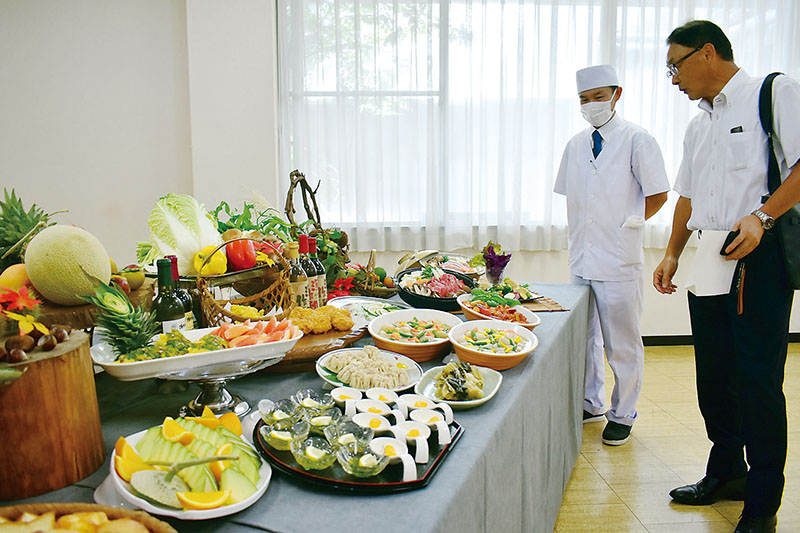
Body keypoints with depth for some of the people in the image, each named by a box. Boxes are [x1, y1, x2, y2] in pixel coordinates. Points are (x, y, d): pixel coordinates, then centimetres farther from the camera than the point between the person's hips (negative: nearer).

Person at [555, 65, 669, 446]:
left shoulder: (638, 141, -5)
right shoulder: (575, 145, 11)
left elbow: (657, 195, -3)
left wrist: (628, 224, -3)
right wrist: (581, 232, 12)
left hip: (619, 262, -5)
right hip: (581, 259, 6)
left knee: (622, 345, 4)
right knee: (583, 338, 15)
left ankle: (622, 415, 21)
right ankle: (590, 404, 33)